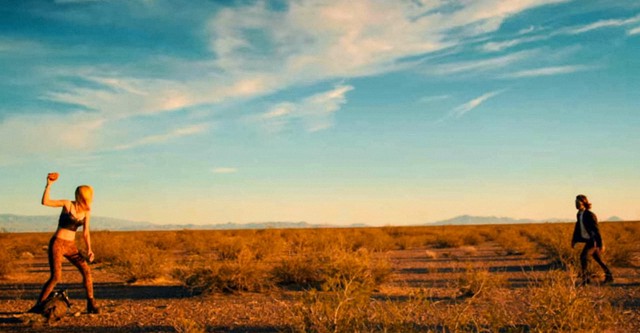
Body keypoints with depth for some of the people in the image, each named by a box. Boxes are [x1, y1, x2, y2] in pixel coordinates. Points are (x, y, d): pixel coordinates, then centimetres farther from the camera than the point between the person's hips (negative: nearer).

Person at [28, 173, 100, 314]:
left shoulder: (86, 211, 7)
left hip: (71, 246, 5)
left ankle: (91, 305, -2)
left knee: (86, 271, -10)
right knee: (56, 277, -15)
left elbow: (85, 233, 8)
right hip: (57, 244, -5)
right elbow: (45, 202, -17)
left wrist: (89, 250, -3)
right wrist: (48, 185, -24)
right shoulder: (67, 204, -7)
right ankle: (38, 306, 1)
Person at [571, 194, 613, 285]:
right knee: (598, 259, 17)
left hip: (593, 240, -8)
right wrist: (574, 240, 11)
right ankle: (609, 276, 30)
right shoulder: (579, 214, 3)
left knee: (583, 257, -18)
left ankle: (584, 278, -12)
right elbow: (577, 227, 13)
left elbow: (596, 230, -20)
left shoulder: (590, 215, -21)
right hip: (588, 240, 9)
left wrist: (601, 244, -20)